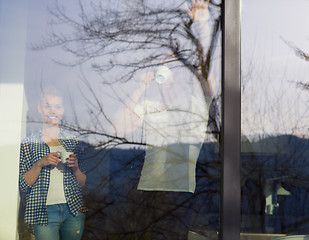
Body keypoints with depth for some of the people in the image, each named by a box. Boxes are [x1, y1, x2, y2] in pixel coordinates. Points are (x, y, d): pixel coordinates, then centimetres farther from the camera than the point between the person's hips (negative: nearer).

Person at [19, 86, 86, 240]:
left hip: (74, 211, 3)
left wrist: (75, 168, -7)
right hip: (44, 212, -2)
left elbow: (83, 183, 13)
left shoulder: (73, 142, 9)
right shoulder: (29, 143, 2)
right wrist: (40, 164, -15)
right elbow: (22, 185, -1)